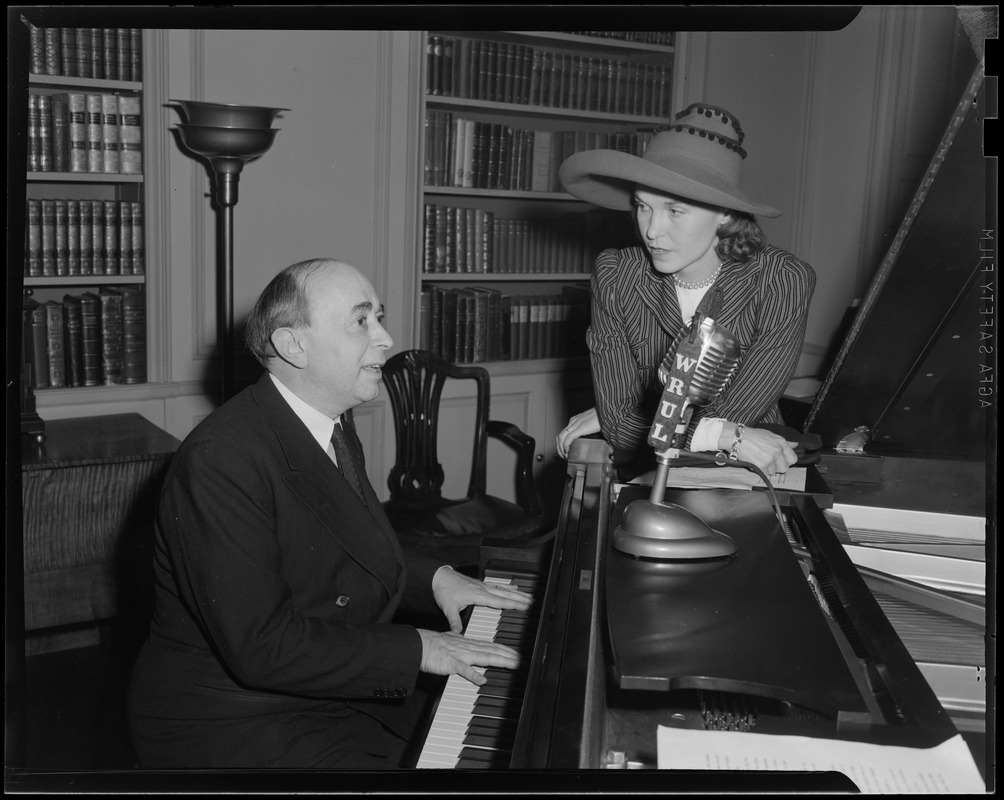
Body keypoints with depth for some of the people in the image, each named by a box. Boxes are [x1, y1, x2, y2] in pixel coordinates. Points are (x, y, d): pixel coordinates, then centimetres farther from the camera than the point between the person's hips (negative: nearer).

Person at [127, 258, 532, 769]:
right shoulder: (221, 460, -26)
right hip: (235, 725, -8)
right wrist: (416, 649, -24)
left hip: (347, 691, 9)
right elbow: (261, 647, -29)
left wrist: (433, 578, 1)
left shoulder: (330, 425, 5)